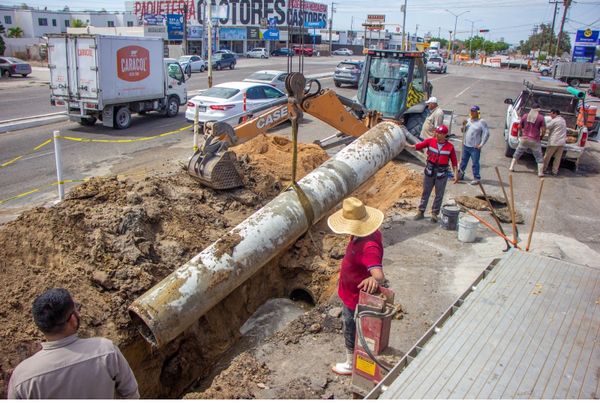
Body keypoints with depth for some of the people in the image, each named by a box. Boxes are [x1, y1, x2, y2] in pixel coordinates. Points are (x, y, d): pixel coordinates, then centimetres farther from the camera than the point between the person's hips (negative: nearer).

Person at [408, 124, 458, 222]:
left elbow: (454, 161, -3)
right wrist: (407, 145, -26)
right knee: (425, 192, 11)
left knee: (439, 194, 8)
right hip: (430, 171, 1)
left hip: (442, 174, -1)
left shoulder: (450, 147, -7)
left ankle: (434, 213, 21)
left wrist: (456, 174, -6)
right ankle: (421, 212, 21)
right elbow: (418, 146, -12)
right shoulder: (430, 141, -5)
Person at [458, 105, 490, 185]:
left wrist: (481, 144, -14)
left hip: (475, 147, -6)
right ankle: (460, 175, 29)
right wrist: (464, 125, -4)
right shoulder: (468, 120, 11)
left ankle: (477, 178, 9)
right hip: (465, 145, 7)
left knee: (475, 163, -1)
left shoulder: (481, 122, -9)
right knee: (463, 161, 16)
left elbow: (486, 134, -12)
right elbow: (463, 131, 18)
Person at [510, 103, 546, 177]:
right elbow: (543, 130, -6)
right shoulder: (541, 117, -4)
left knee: (517, 154, 19)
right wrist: (541, 137, 11)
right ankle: (540, 172, 6)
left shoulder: (525, 116, 3)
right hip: (535, 141, -2)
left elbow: (520, 127, 10)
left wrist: (520, 135, 25)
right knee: (539, 157, 8)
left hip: (524, 139, 2)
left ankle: (511, 167, 19)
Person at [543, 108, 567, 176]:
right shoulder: (563, 120, 16)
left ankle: (543, 169, 13)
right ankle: (555, 171, 9)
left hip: (554, 142, -7)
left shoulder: (554, 121, -10)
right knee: (558, 158, 8)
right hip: (562, 142, 7)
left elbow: (545, 128, -11)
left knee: (547, 156, 5)